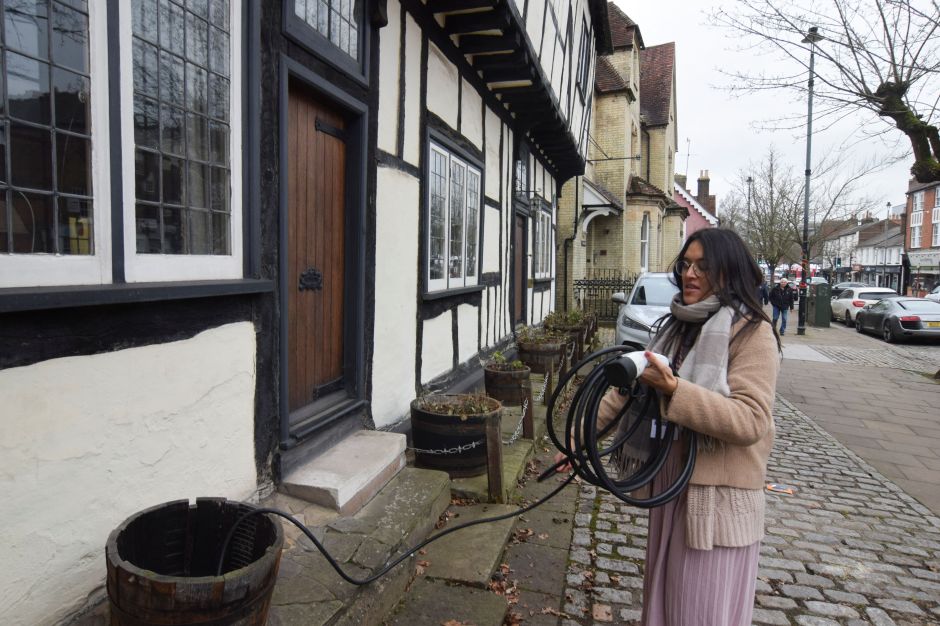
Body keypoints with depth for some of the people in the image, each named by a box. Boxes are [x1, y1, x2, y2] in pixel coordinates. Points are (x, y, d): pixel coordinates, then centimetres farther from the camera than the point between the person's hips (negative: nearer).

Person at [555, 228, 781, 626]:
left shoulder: (752, 332, -13)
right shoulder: (678, 325, 10)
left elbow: (751, 420, -24)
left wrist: (672, 389, -33)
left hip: (718, 492, -7)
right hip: (669, 478, 7)